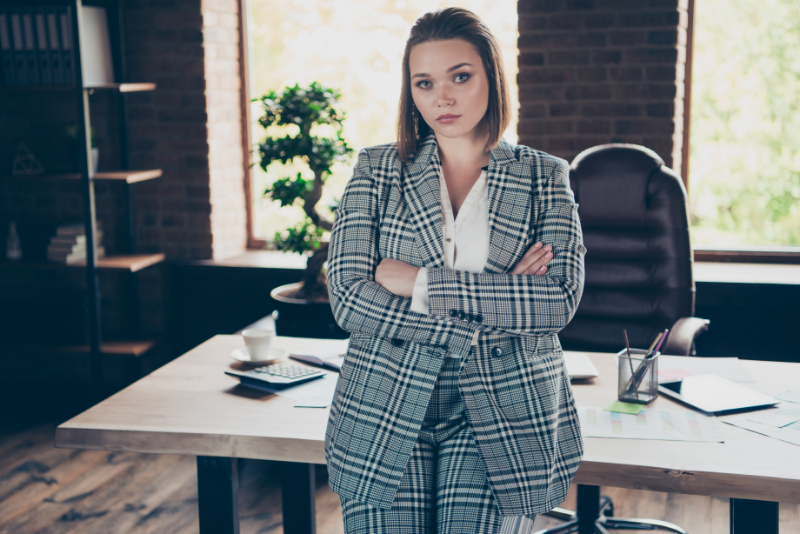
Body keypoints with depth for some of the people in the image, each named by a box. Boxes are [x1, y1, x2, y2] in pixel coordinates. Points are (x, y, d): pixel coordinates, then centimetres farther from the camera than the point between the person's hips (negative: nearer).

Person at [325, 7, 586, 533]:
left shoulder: (545, 177, 6)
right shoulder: (377, 171, 6)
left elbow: (562, 299, -9)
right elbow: (348, 298, -6)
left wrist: (424, 284, -12)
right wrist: (499, 301, -11)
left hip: (502, 419, 0)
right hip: (387, 419, 1)